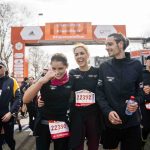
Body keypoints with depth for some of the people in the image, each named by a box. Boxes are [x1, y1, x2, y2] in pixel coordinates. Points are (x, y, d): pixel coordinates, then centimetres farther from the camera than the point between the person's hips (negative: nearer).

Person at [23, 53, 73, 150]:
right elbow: (25, 100, -19)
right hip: (43, 125, -1)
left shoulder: (71, 81, -5)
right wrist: (42, 81, -29)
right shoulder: (45, 80, -9)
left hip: (63, 126, 1)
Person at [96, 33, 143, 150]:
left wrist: (137, 102, -18)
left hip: (132, 121, -1)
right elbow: (99, 92, -4)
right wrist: (107, 111, -20)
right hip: (109, 121, 1)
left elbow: (141, 90, 3)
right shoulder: (104, 67, -1)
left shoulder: (136, 65, -2)